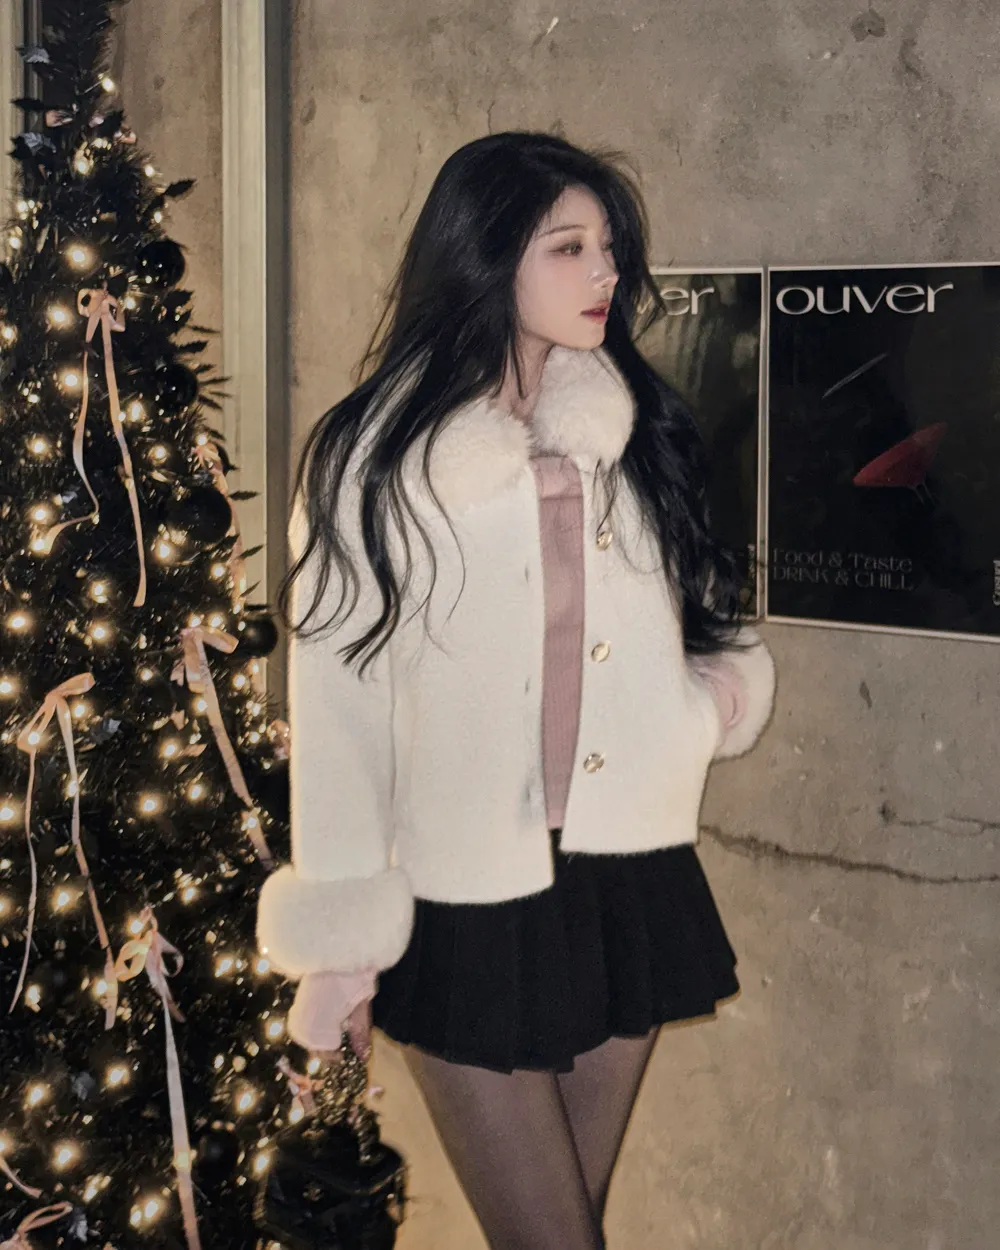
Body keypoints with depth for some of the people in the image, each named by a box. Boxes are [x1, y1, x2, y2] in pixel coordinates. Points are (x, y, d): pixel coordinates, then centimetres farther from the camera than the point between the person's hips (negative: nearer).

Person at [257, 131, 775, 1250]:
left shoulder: (633, 433, 6)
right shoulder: (375, 457, -7)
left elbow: (695, 615, 20)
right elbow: (336, 703, -6)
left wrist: (725, 688, -3)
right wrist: (340, 942, -7)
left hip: (632, 884, 4)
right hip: (468, 906, -4)